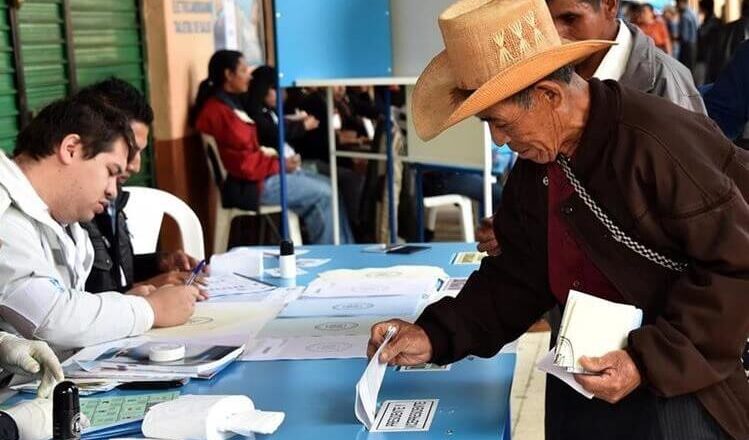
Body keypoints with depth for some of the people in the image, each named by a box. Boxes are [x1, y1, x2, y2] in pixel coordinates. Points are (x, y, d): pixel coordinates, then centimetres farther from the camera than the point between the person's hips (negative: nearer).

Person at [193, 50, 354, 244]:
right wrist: (280, 164, -13)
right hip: (252, 183, -11)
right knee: (322, 194, -13)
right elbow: (242, 163, -22)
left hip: (262, 173, 11)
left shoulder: (229, 104, 16)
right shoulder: (217, 111, -17)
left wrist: (281, 161, 3)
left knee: (329, 187, 6)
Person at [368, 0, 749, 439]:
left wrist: (651, 360, -25)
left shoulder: (664, 144, -24)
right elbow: (520, 274, 6)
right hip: (585, 371, 7)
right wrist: (436, 336, -6)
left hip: (684, 376, -7)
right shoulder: (535, 164, 1)